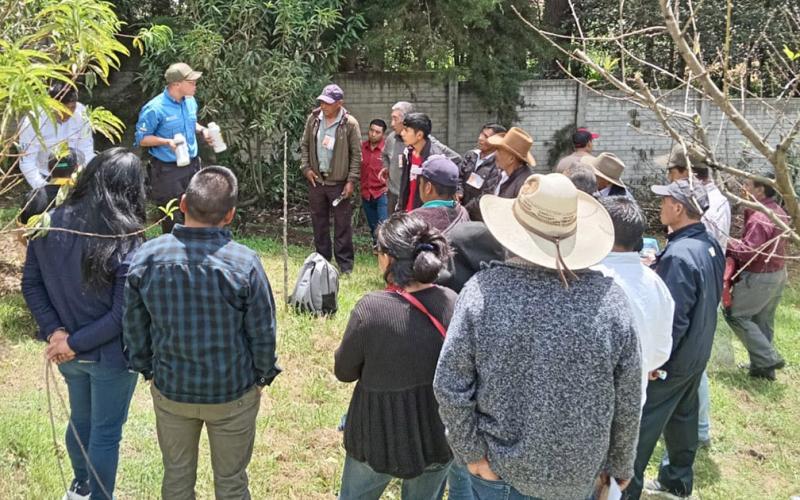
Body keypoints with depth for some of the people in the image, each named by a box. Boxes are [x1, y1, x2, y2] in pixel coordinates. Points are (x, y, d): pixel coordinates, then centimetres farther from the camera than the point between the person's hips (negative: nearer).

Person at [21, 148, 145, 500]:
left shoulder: (49, 224, -9)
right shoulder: (124, 242, -25)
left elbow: (30, 284, -3)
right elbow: (123, 315, -24)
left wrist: (55, 331, -8)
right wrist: (74, 342, -15)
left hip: (68, 352, 6)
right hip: (109, 356, -6)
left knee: (81, 418, 28)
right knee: (106, 432, 14)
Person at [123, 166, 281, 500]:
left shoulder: (146, 258, -15)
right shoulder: (244, 263, -24)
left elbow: (134, 328, -3)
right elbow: (263, 333, -14)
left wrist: (147, 370, 14)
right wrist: (263, 376, 5)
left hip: (170, 390, 3)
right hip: (233, 393, -2)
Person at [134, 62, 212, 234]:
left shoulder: (190, 101, 1)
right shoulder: (154, 108, -20)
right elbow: (141, 138, -14)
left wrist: (202, 130, -1)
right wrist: (167, 141, -27)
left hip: (192, 165, 7)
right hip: (168, 170, -7)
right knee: (172, 220, 2)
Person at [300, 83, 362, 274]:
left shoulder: (350, 124, -10)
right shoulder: (313, 119, 2)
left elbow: (356, 154, -7)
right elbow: (305, 145, 11)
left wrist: (351, 180, -11)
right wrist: (306, 168, 0)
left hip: (339, 182, -4)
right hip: (316, 180, 4)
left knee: (343, 224, 2)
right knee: (319, 223, 14)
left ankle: (345, 264, 12)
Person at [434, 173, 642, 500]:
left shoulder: (483, 290, -21)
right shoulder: (610, 298, -17)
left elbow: (450, 387, -17)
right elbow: (627, 400, -7)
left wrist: (471, 452, -4)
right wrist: (620, 464, 8)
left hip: (497, 469, -1)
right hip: (576, 473, 1)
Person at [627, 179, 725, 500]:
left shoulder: (678, 255, -28)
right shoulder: (710, 245, 1)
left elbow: (672, 318, -26)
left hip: (672, 358, -9)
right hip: (698, 353, 9)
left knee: (639, 424, 3)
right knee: (683, 416, 21)